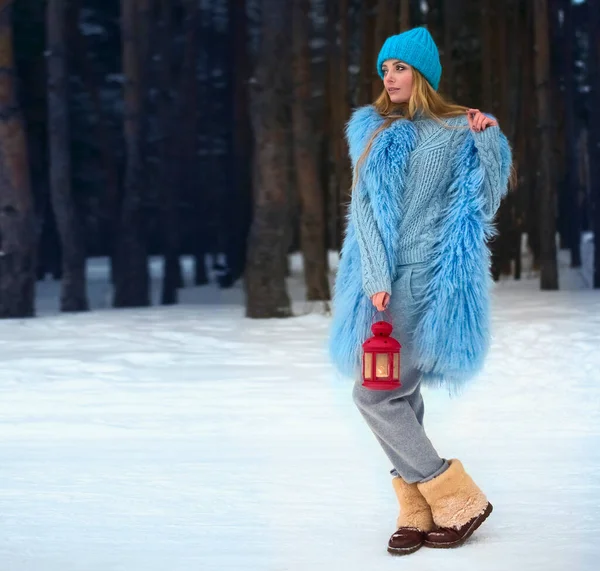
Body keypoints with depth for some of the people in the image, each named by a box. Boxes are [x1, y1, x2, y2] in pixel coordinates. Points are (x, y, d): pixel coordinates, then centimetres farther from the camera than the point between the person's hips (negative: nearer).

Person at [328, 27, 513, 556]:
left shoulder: (457, 133, 0)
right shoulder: (370, 129, 11)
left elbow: (482, 200, -3)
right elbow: (364, 206, 2)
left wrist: (487, 139, -14)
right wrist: (375, 277, -9)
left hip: (421, 280, -5)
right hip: (380, 279, 5)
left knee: (376, 395, -10)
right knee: (400, 397, 5)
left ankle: (459, 500, 1)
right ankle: (417, 513, 12)